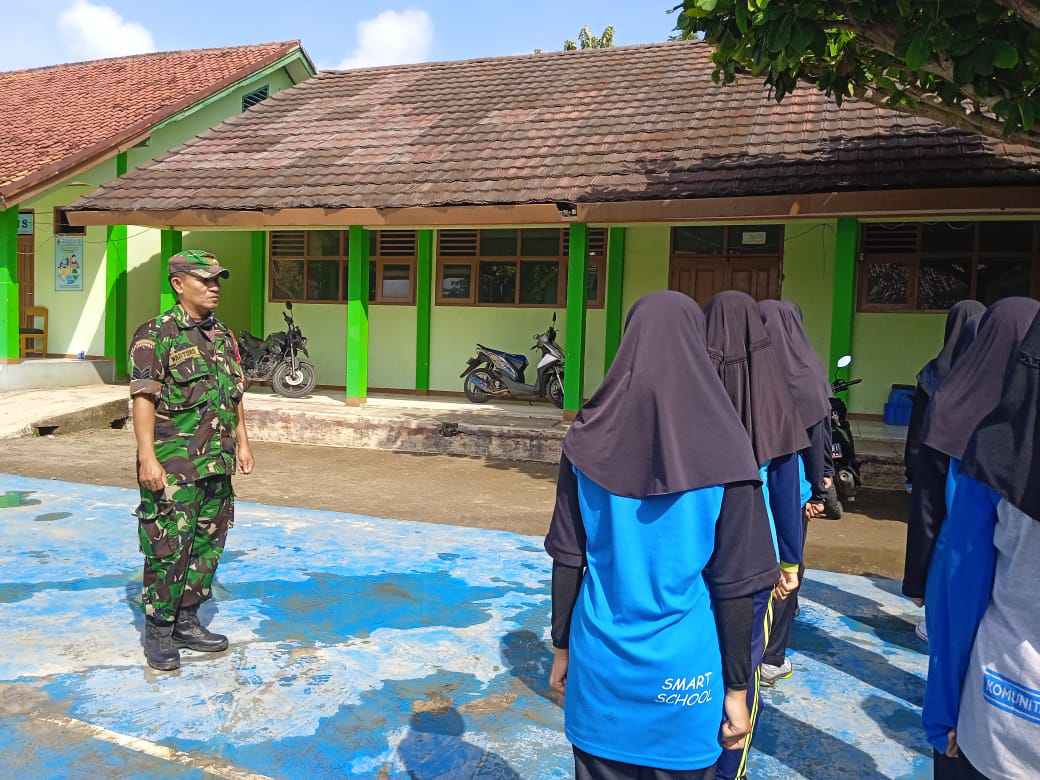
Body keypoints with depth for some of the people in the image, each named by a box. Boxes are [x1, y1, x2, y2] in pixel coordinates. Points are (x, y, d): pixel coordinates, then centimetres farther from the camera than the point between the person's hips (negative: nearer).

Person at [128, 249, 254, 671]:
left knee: (208, 545, 13)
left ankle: (187, 621, 27)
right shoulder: (156, 335, -8)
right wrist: (147, 458, -19)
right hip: (173, 466, -7)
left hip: (217, 464, 7)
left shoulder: (224, 336, 13)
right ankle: (158, 630, 16)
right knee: (167, 549, 0)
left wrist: (242, 443, 14)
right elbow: (143, 399, -14)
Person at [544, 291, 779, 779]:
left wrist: (562, 646, 10)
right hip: (683, 671, -2)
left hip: (600, 662, 2)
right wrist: (737, 686, 0)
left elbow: (568, 559, -2)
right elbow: (734, 583, -10)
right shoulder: (722, 448, -14)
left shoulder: (589, 439, -7)